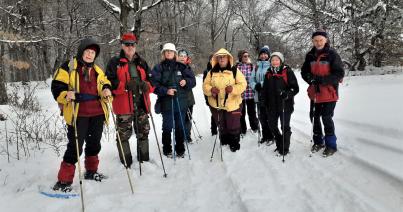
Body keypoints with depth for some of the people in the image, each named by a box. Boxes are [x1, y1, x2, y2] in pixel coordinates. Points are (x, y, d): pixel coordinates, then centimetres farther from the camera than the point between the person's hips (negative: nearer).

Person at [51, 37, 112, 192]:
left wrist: (106, 91, -3)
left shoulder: (97, 70, 17)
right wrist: (66, 95, -24)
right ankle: (64, 180, 2)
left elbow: (105, 85, 20)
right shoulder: (68, 67, 0)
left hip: (97, 113, 6)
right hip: (78, 113, -6)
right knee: (75, 147, -8)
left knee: (94, 144, 16)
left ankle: (91, 172, 35)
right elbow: (57, 87, -4)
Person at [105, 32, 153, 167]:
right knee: (124, 134, -1)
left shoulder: (141, 62, 16)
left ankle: (144, 159, 28)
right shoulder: (115, 62, 1)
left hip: (141, 103, 5)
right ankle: (126, 163, 13)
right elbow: (110, 82, -7)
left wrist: (146, 86, -6)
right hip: (124, 104, -4)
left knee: (143, 132, 13)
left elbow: (150, 79, 18)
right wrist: (125, 85, -22)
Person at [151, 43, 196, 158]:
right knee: (167, 127, 3)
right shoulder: (159, 68, 2)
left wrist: (186, 81, -8)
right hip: (166, 102, -2)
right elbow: (154, 84, -5)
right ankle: (167, 150, 18)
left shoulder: (181, 67, 10)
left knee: (180, 127, 8)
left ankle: (180, 150, 21)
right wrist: (165, 91, -17)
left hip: (181, 102, 3)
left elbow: (193, 80, 13)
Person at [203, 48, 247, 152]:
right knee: (221, 127, 16)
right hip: (216, 104, 3)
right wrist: (211, 90, -17)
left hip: (232, 104, -2)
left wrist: (233, 88, -25)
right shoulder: (212, 72, 5)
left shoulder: (235, 71, -2)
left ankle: (234, 144, 27)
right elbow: (205, 85, 5)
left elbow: (242, 84, -6)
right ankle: (224, 143, 35)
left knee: (233, 126, 6)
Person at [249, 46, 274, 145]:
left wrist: (261, 84, -17)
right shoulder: (257, 66, 12)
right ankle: (265, 136, 28)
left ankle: (271, 137, 13)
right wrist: (255, 86, -7)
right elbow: (251, 79, 11)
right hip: (259, 96, 6)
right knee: (261, 117, 13)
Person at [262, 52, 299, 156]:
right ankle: (279, 144, 33)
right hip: (272, 105, 6)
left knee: (285, 126, 2)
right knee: (272, 125, 13)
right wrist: (265, 102, 14)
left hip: (285, 104, -5)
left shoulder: (288, 72, -6)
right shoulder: (268, 74, 11)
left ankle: (285, 148, 16)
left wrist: (287, 94, -26)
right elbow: (265, 90, 18)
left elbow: (295, 88, -9)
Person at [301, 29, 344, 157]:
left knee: (326, 119, -3)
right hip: (314, 93, 5)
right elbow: (304, 71, 11)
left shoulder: (332, 54, -9)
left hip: (329, 93, -5)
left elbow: (339, 74, -13)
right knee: (315, 118, 13)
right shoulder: (310, 55, 4)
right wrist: (310, 78, -12)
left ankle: (331, 145, 14)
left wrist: (322, 80, -23)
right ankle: (318, 141, 31)